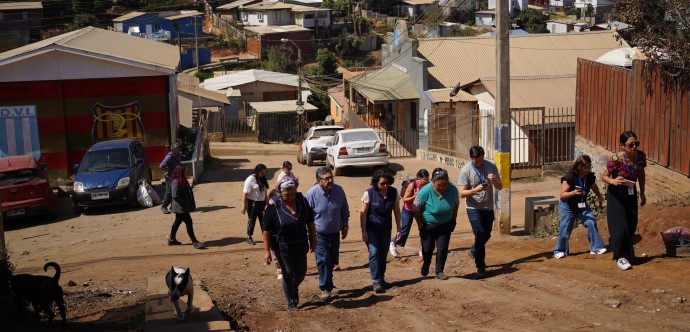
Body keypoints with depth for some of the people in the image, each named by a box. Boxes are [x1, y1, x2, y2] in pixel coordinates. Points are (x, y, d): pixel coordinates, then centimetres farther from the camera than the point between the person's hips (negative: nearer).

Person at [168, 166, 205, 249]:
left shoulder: (182, 181, 11)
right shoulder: (176, 182, -19)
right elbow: (175, 195, -23)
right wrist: (184, 202, -20)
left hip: (181, 207, 10)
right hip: (180, 207, -10)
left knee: (178, 222, 18)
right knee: (188, 222, -9)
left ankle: (172, 239, 30)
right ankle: (195, 242, -8)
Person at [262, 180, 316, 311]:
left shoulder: (302, 201, -7)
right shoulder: (273, 207, -18)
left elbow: (310, 222, 4)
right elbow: (266, 230, -15)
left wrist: (313, 241, 7)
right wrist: (266, 250, -15)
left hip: (300, 246, 4)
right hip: (283, 248, -4)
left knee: (301, 273, 14)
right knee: (288, 274, 3)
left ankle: (294, 289, 46)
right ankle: (291, 302, 23)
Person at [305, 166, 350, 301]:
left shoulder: (339, 190, -10)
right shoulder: (312, 194, -20)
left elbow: (344, 210, 7)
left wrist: (345, 226, 9)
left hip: (335, 233, 4)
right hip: (319, 234, -4)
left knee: (332, 260, 15)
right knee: (323, 260, -9)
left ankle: (327, 281, 37)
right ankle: (325, 288, 2)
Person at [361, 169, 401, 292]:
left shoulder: (393, 192, -7)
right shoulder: (369, 193, -16)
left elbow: (396, 211, 4)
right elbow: (363, 213, -11)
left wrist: (398, 229, 3)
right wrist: (363, 231, -13)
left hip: (386, 229, 3)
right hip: (371, 229, -3)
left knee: (383, 254, 10)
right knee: (374, 253, -12)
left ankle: (381, 278, 25)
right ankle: (376, 281, -8)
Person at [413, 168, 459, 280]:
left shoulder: (453, 190, -16)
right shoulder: (425, 191, -26)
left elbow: (456, 204, 5)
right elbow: (416, 208, -14)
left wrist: (454, 220, 5)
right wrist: (420, 224, -11)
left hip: (445, 225, 2)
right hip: (428, 225, -2)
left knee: (442, 249, 0)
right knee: (427, 249, 9)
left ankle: (439, 271, 14)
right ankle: (425, 266, 36)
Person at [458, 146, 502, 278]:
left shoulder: (491, 167, -4)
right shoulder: (466, 170, -13)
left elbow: (500, 187, 1)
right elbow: (462, 193, -14)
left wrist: (494, 180, -22)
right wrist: (476, 190, -30)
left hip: (488, 208, 4)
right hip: (474, 209, -4)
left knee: (486, 235, 18)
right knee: (480, 235, -11)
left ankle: (474, 251, 47)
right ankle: (480, 266, 0)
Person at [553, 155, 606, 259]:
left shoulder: (590, 177, -9)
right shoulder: (570, 177, -25)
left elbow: (594, 187, 15)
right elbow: (562, 195, -25)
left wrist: (599, 197, 7)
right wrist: (574, 193, -40)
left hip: (582, 205, 4)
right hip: (568, 206, -4)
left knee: (591, 222, -12)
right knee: (565, 229, -1)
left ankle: (596, 247, -1)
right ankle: (560, 251, 17)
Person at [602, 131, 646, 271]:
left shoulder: (641, 156, -14)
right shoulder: (616, 159, -28)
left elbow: (641, 175, 4)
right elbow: (604, 176, -16)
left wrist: (642, 194, 10)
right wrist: (613, 181, -38)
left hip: (631, 193, 6)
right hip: (616, 194, -5)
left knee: (631, 225, 13)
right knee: (620, 225, -13)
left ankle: (614, 245, 39)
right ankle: (621, 257, -2)